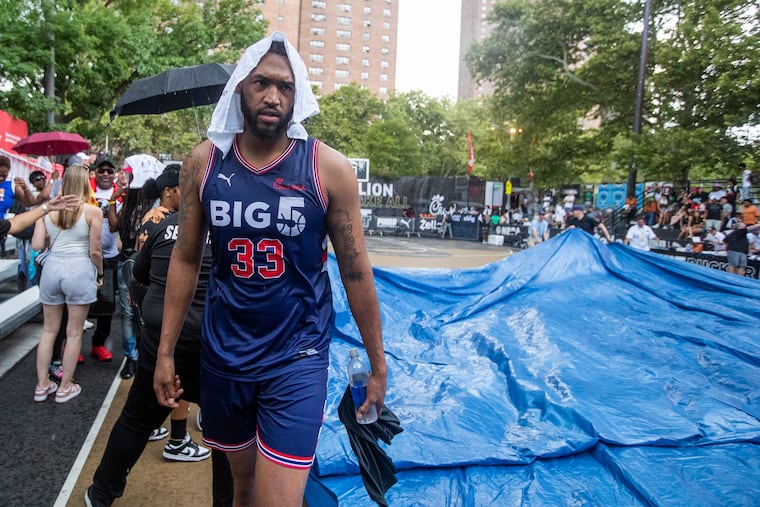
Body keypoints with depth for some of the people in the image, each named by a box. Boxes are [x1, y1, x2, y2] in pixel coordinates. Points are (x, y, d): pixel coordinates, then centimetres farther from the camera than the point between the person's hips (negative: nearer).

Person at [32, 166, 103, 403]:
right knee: (74, 333, 8)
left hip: (52, 268, 4)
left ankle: (42, 385, 25)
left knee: (49, 330, 17)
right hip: (79, 270, -4)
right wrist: (100, 274, 9)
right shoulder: (92, 211, -8)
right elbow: (95, 252, -7)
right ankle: (65, 387, 17)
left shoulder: (47, 208, 2)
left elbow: (37, 245, 0)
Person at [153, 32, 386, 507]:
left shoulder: (329, 168, -11)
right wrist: (166, 350, 5)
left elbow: (356, 272, -6)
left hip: (298, 357, -3)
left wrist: (378, 364, -1)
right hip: (223, 353, 3)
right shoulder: (203, 162, -3)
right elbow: (186, 259, 5)